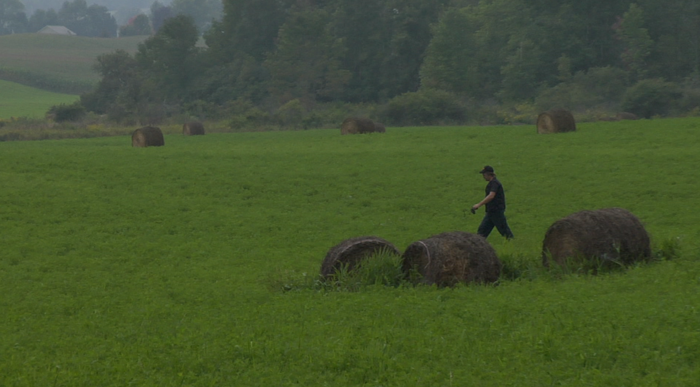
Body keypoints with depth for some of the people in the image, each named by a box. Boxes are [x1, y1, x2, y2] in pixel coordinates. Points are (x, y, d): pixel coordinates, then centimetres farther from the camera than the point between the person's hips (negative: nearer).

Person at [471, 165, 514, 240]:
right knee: (482, 229, 5)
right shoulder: (491, 183, 14)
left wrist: (479, 204, -34)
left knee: (505, 231, -2)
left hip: (497, 211, -10)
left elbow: (491, 196, -30)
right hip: (491, 211, 10)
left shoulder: (494, 183, -17)